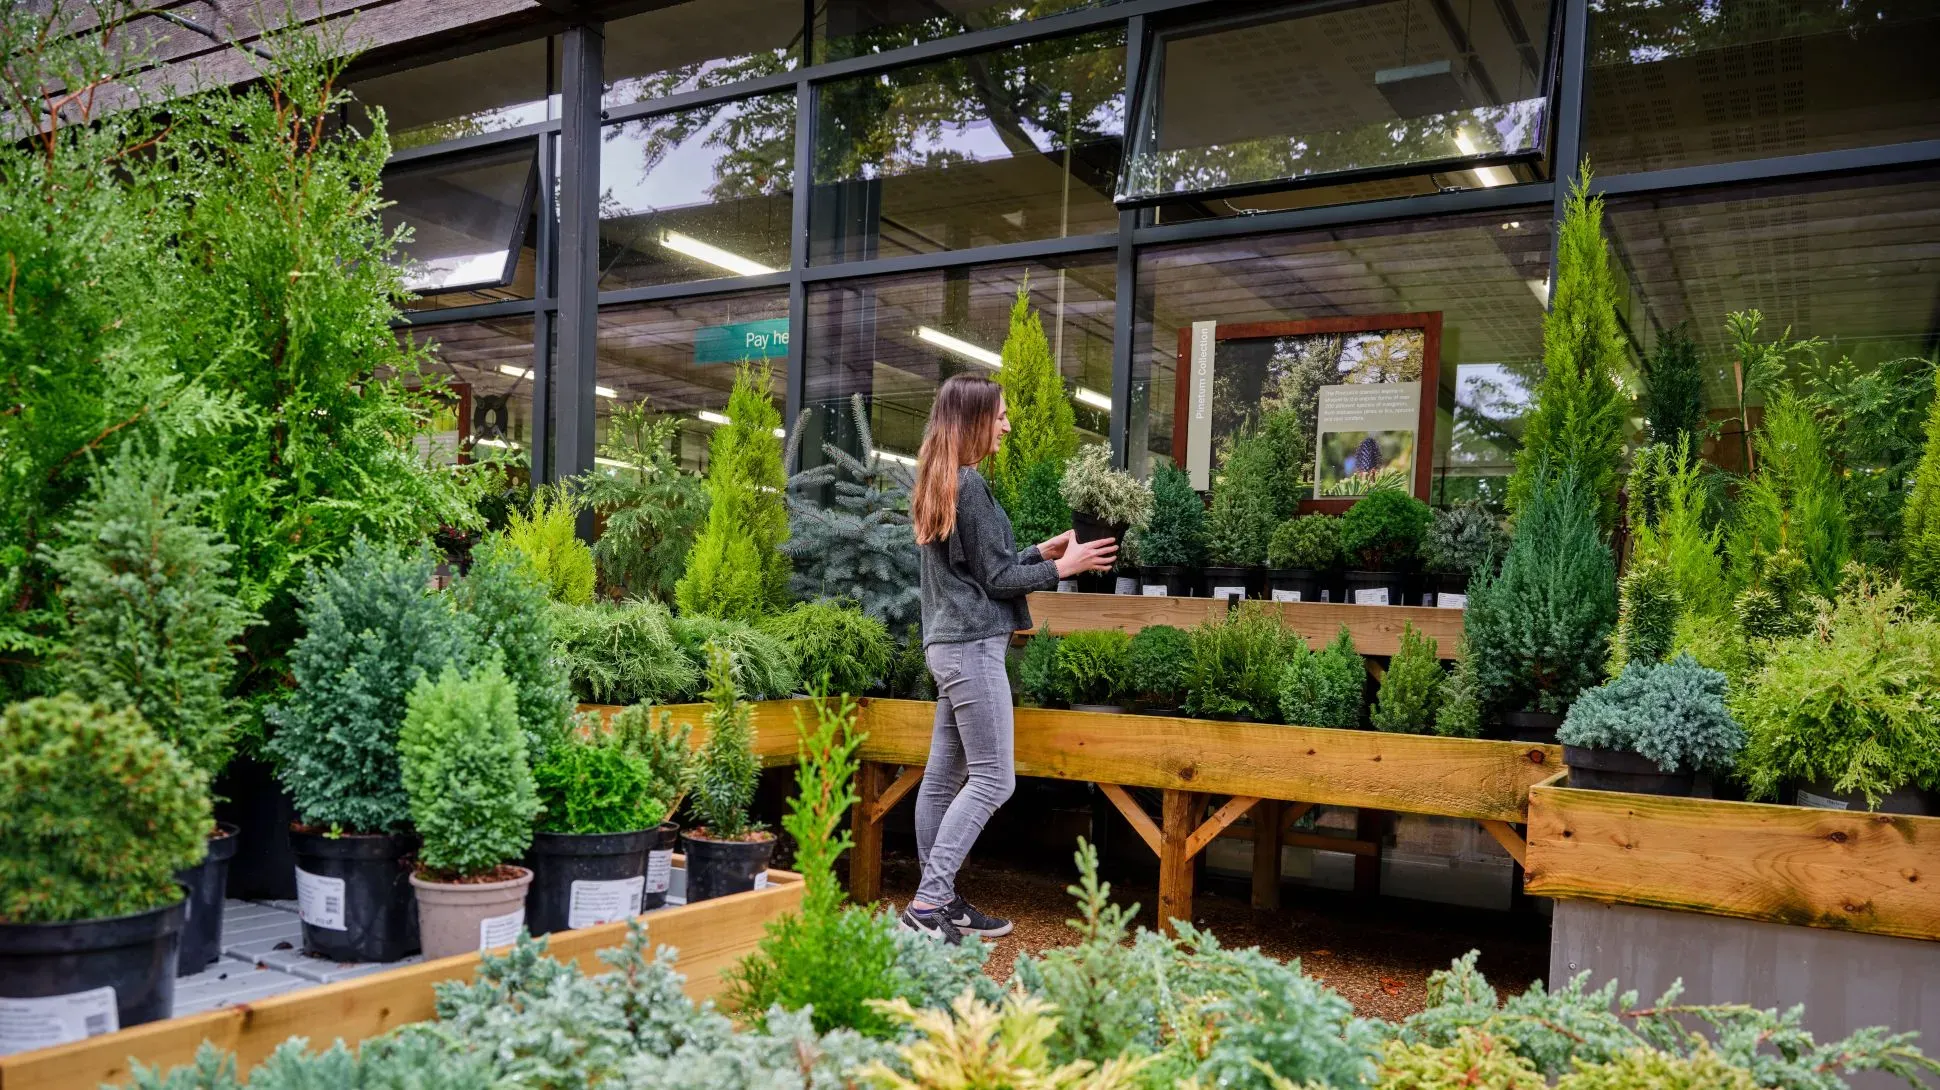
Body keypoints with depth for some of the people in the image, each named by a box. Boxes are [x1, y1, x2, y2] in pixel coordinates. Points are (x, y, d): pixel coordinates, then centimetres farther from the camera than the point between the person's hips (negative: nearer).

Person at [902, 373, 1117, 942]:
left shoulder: (940, 484, 16)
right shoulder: (969, 484, -13)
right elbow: (995, 577, -12)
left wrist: (1045, 549, 17)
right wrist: (1061, 567, -1)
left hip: (949, 644, 10)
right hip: (973, 645, -10)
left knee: (943, 777, 10)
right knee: (992, 780, -8)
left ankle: (939, 901, 16)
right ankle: (928, 905, -9)